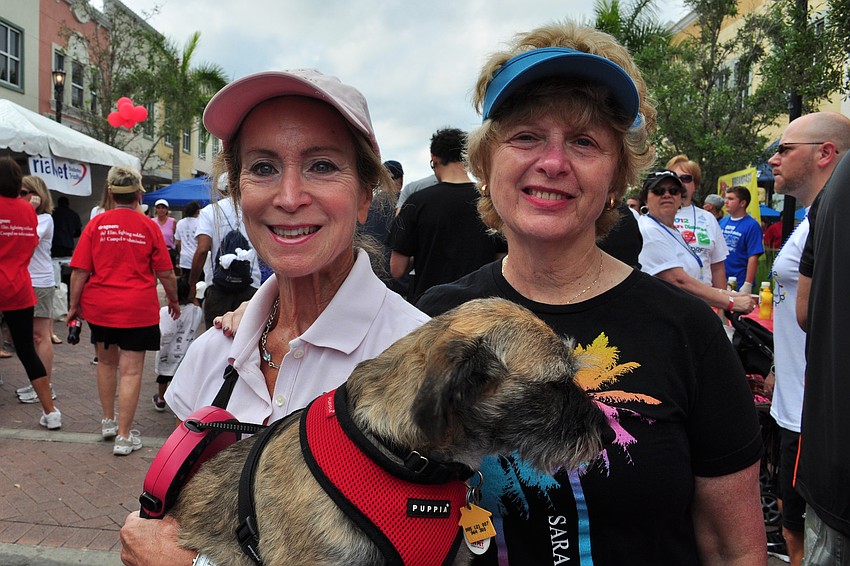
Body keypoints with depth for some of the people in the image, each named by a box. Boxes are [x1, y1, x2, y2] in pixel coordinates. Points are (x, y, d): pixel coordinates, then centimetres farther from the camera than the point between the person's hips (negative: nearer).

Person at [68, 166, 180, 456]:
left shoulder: (96, 223, -2)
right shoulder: (149, 227, -5)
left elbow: (79, 271, -4)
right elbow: (165, 273, -2)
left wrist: (74, 305, 7)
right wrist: (174, 301, 14)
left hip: (99, 306, 3)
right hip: (138, 309, -3)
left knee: (106, 362, 22)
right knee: (131, 370, 2)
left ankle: (108, 421, 34)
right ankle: (124, 436, 5)